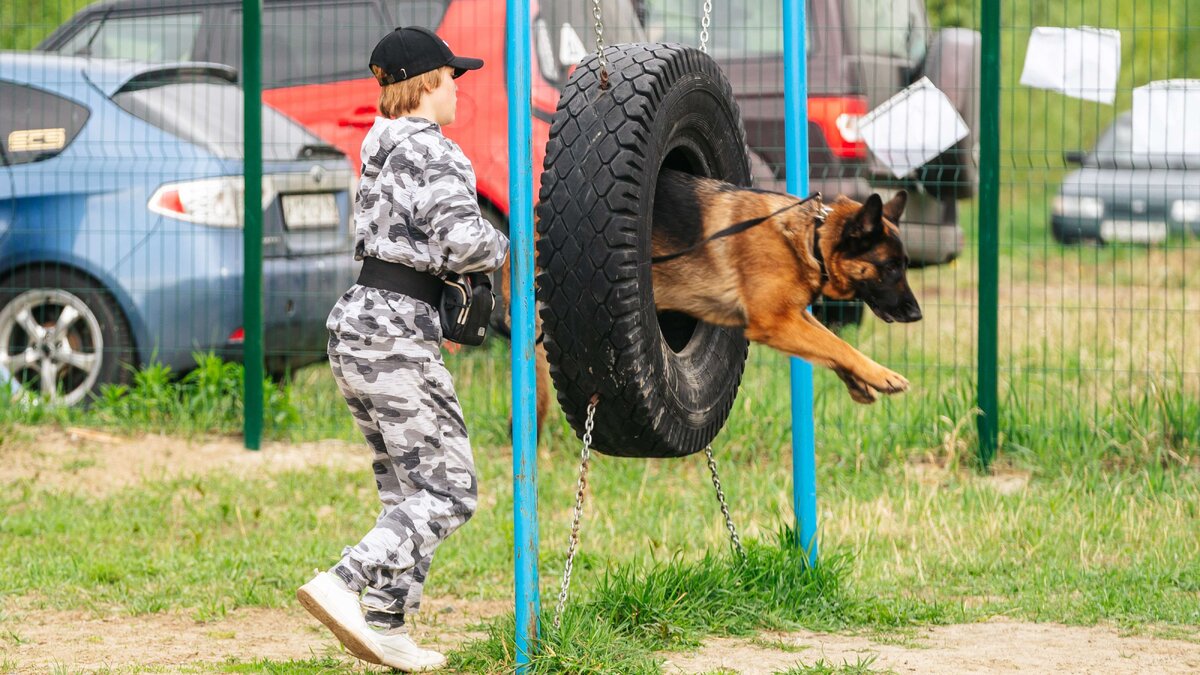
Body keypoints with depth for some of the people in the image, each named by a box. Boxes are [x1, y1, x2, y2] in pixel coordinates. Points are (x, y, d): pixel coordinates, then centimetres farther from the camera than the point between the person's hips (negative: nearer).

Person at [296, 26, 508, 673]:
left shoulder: (384, 152, 17)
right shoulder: (432, 152, -12)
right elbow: (462, 240, -25)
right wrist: (503, 248, -4)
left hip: (355, 326, 9)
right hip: (397, 335, -9)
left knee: (407, 487, 13)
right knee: (448, 490, -7)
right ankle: (342, 585, -20)